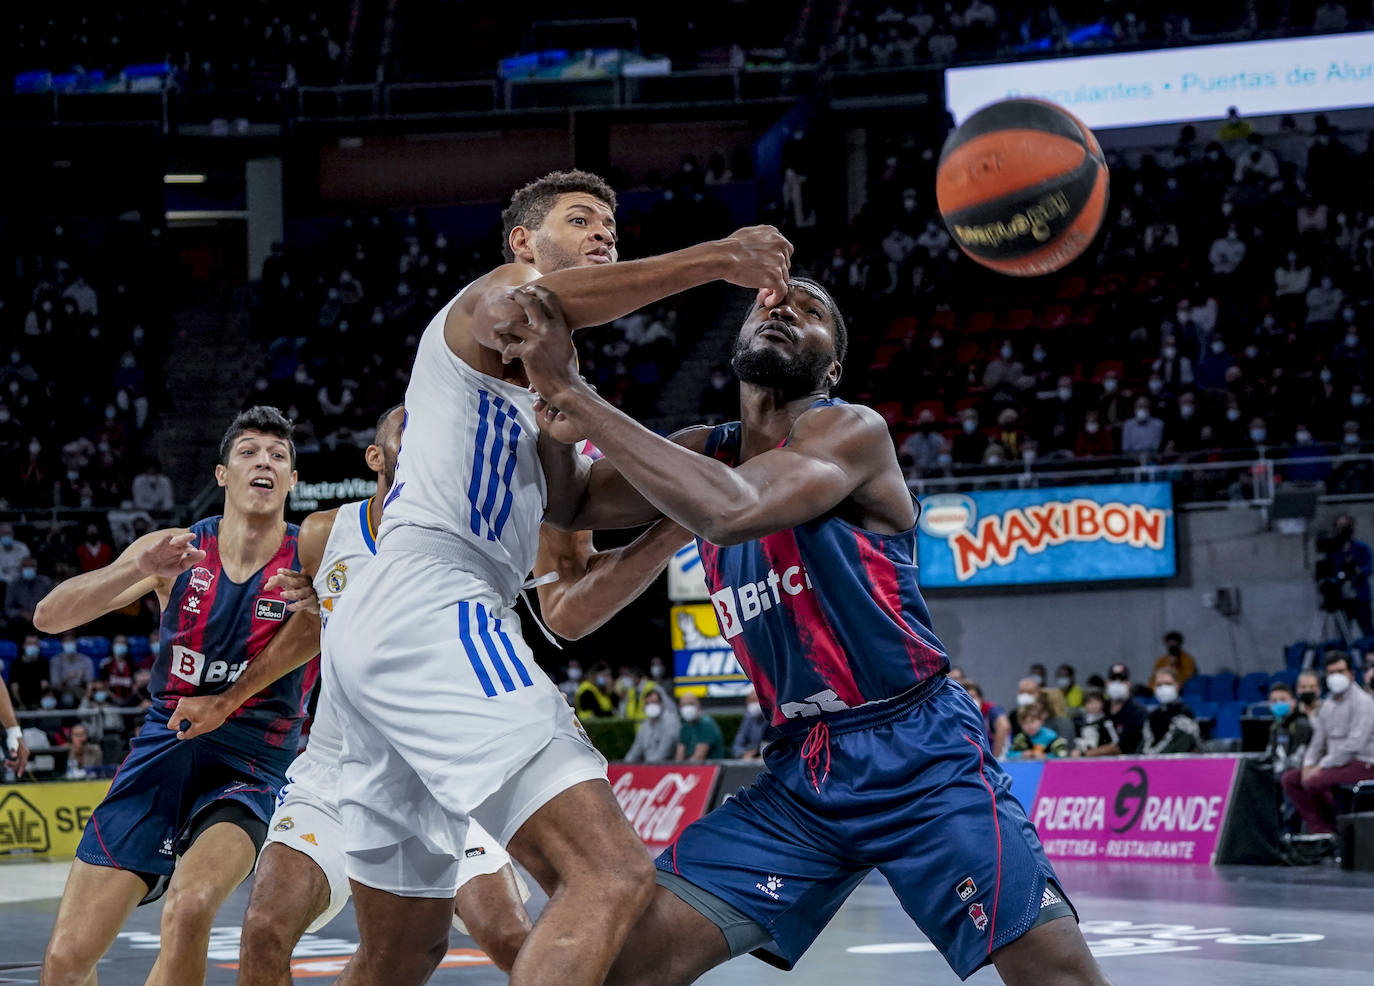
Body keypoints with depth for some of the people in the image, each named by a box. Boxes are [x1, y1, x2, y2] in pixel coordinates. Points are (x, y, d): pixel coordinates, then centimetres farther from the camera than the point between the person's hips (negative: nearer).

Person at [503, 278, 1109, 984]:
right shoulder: (701, 453, 10)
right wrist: (554, 414, -12)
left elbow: (732, 510, -30)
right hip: (801, 774, 6)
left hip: (922, 759, -6)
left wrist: (575, 396, -29)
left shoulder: (852, 430, -12)